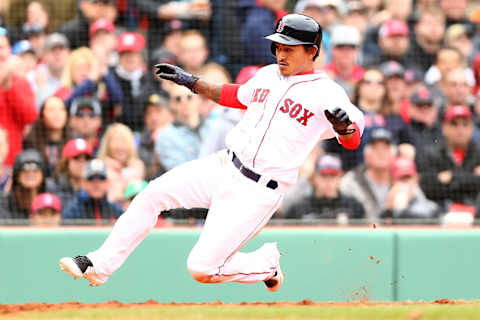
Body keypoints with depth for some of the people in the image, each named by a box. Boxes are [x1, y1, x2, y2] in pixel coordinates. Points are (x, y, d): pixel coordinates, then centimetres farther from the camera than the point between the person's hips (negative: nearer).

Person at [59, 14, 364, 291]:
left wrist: (343, 125, -44)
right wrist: (192, 82, 23)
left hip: (258, 193, -7)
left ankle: (267, 263, 16)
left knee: (202, 269, -11)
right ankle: (99, 266, 7)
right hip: (224, 166, 7)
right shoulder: (268, 75, 9)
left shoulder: (326, 92, -12)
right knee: (154, 193, -3)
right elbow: (237, 96, 27)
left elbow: (353, 140, -22)